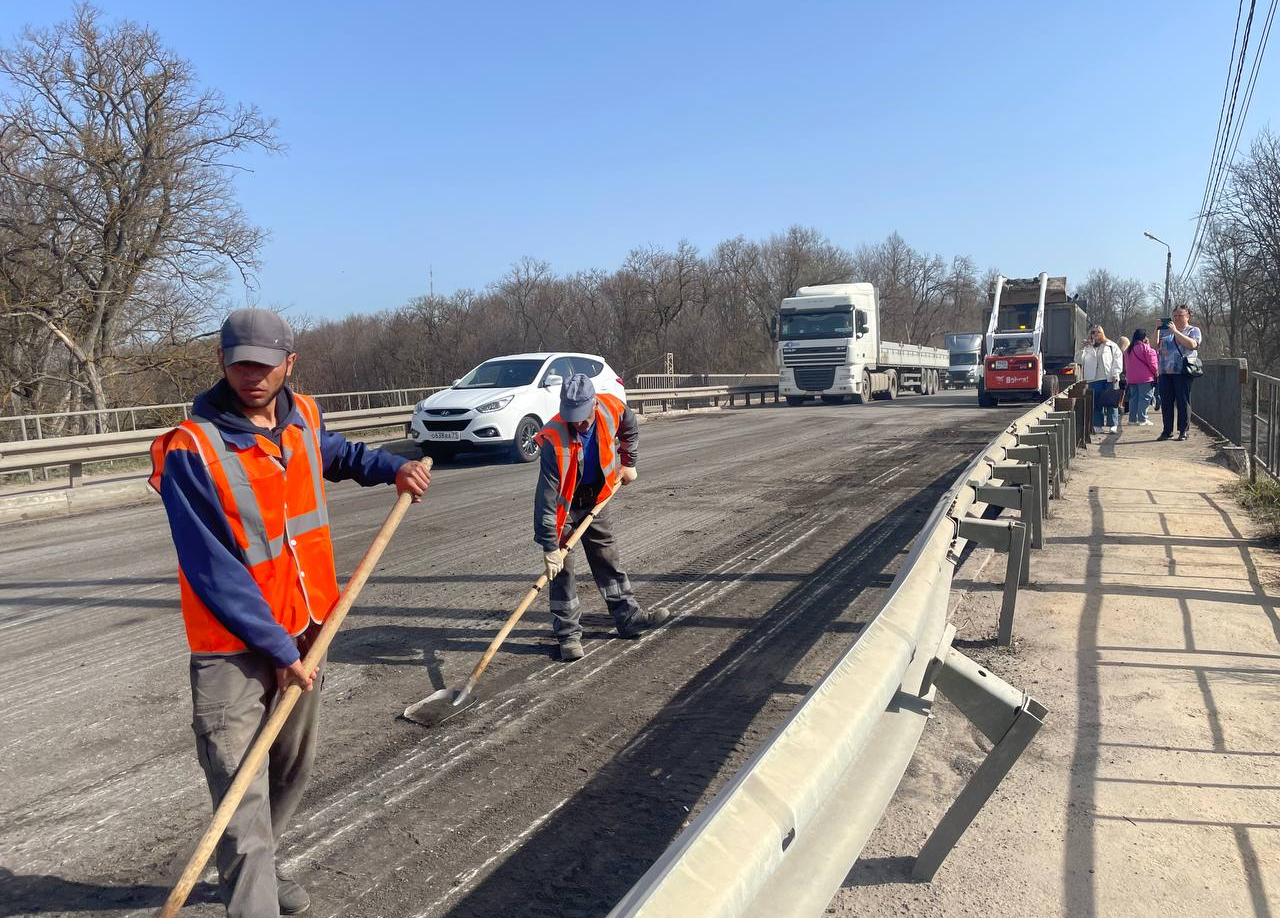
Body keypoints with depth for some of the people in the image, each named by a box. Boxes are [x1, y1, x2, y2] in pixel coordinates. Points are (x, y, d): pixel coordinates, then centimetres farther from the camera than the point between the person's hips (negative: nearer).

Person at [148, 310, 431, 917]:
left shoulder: (303, 418, 1)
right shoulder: (190, 451, -19)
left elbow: (338, 454, 27)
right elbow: (214, 574, -19)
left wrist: (394, 469, 8)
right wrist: (278, 649, -17)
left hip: (304, 629, 7)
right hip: (234, 647, -6)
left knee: (294, 769, 19)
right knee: (243, 798, -7)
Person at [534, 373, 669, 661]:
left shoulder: (612, 408, -22)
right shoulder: (555, 441, -36)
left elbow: (629, 428, 7)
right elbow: (547, 498, -34)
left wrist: (628, 463, 9)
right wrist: (549, 546, -33)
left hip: (595, 498, 5)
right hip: (563, 504, -4)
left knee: (607, 556, 13)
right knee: (560, 567, -4)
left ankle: (628, 617, 24)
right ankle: (568, 634, 7)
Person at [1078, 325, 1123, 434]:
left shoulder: (1110, 345, 10)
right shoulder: (1087, 348, 13)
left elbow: (1118, 358, 5)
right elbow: (1078, 361, 6)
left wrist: (1115, 374, -5)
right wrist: (1082, 349, -8)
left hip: (1110, 379, -1)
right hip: (1094, 380, 1)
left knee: (1111, 403, -2)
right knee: (1096, 404, 0)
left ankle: (1112, 426, 2)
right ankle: (1098, 426, 5)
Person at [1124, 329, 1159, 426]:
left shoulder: (1128, 349, 14)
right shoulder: (1146, 347, -10)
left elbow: (1126, 365, 18)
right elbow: (1152, 363, -9)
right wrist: (1156, 372, 3)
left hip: (1131, 378, 7)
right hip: (1145, 378, -7)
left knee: (1133, 398, 10)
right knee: (1144, 398, -4)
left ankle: (1132, 418, 11)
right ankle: (1142, 419, -8)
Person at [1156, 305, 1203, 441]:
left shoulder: (1194, 331, 7)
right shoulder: (1166, 330, 18)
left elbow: (1192, 344, -13)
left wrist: (1175, 331, -13)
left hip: (1183, 372, -4)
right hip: (1165, 372, 4)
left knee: (1183, 402, -3)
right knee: (1166, 402, 4)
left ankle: (1183, 431, 2)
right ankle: (1167, 430, 11)